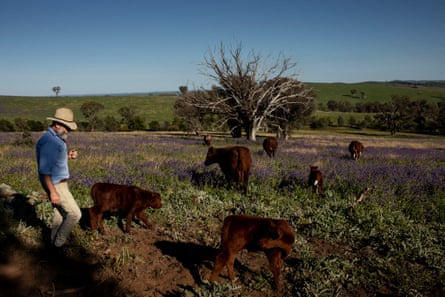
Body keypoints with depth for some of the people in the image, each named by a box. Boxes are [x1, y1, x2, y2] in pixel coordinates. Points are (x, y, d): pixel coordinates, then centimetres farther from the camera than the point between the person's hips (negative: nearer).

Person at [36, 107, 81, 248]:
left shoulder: (55, 139, 8)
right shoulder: (49, 141, -25)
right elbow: (44, 169, -27)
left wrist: (68, 155, 2)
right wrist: (53, 192, -27)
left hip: (58, 182, 10)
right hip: (55, 185, -10)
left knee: (60, 213, 20)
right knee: (75, 213, -3)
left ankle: (55, 242, 33)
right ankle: (59, 242, 12)